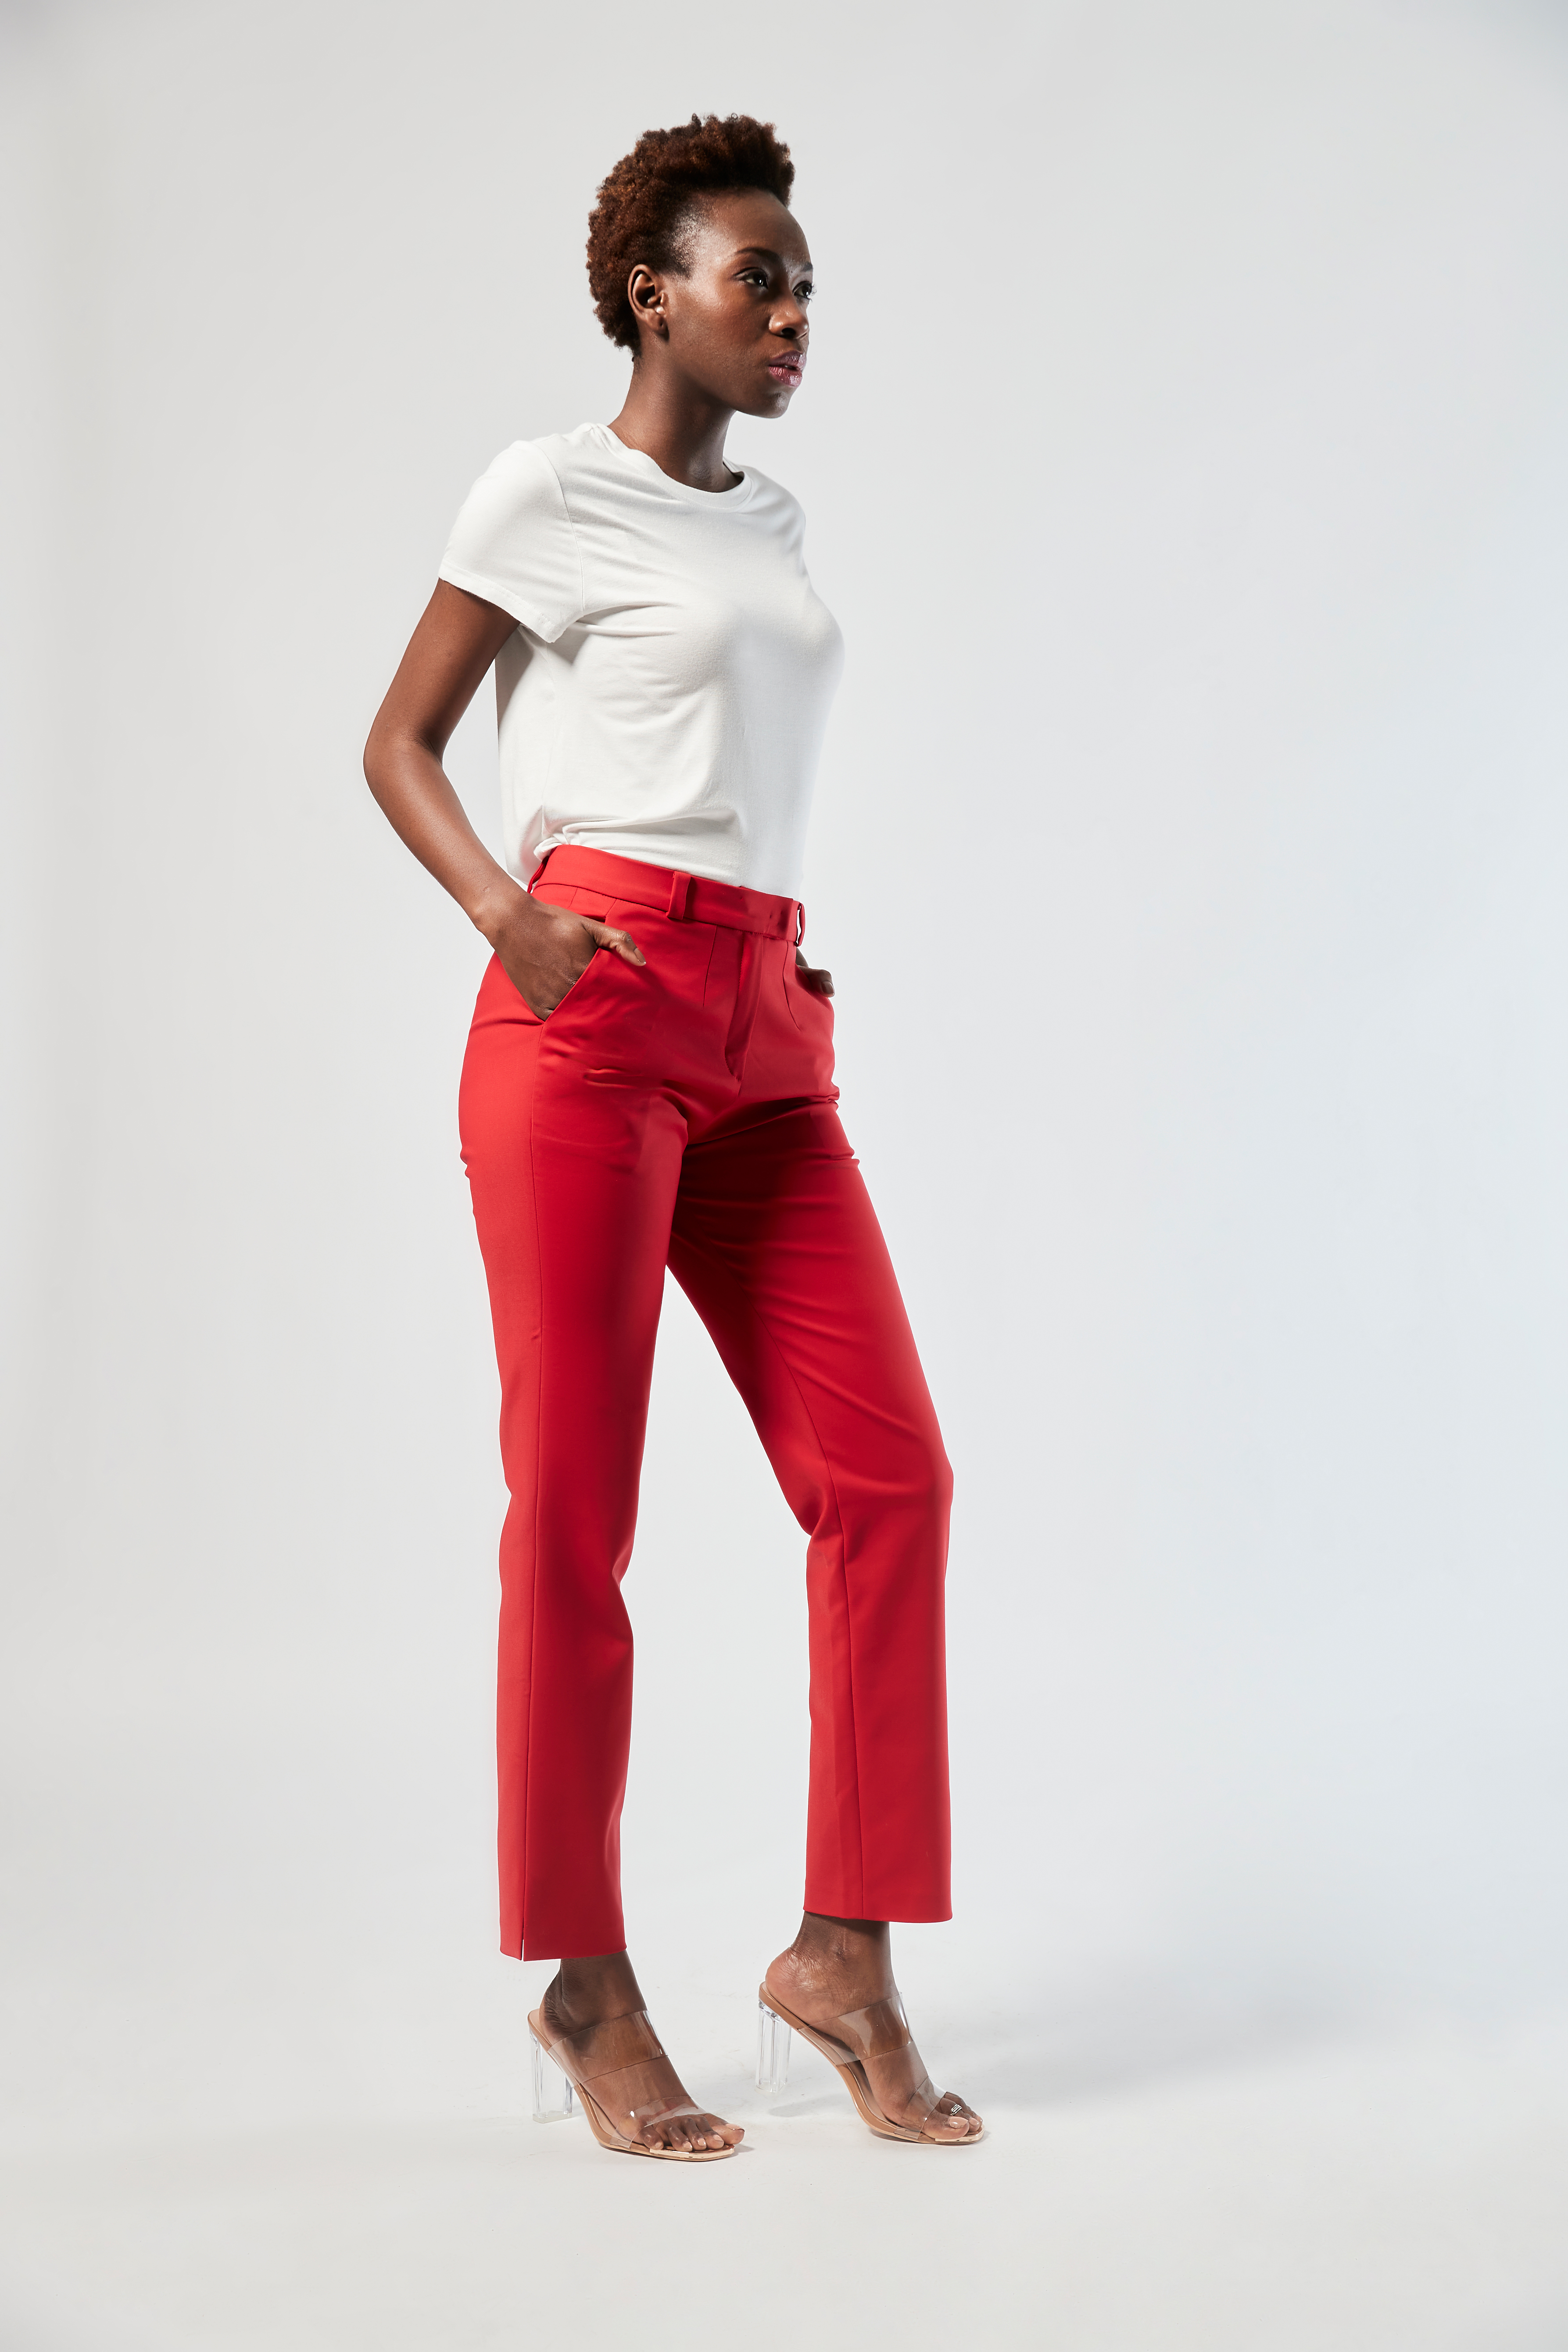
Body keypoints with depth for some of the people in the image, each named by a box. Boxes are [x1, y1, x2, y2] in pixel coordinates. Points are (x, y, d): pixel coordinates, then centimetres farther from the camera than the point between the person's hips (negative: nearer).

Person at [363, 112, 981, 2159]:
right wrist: (510, 918, -13)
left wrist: (795, 962, 14)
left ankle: (845, 1951, 8)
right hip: (596, 1009, -6)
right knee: (577, 1507, -3)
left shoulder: (772, 520, 22)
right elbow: (400, 743, 3)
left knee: (889, 1473, -2)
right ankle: (584, 1985, 9)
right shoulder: (551, 492, 3)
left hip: (767, 1034, 7)